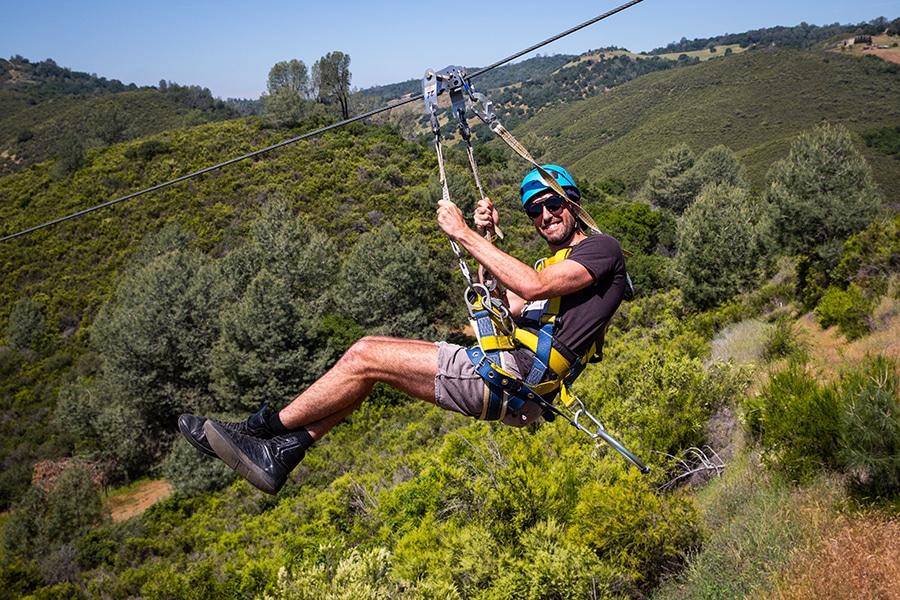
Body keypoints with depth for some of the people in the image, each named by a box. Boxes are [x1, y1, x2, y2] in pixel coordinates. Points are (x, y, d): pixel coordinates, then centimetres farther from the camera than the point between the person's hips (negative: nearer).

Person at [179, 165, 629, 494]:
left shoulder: (602, 248, -1)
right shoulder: (557, 264, 29)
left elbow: (533, 286, -19)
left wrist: (466, 235, -14)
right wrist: (487, 239, 14)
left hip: (519, 374, -10)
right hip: (505, 370, 10)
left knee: (365, 355, -12)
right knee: (368, 358, 5)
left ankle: (261, 429, 3)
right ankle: (279, 455, 3)